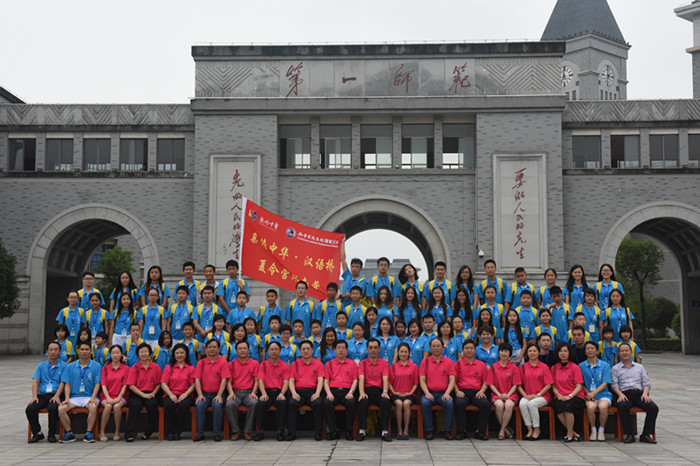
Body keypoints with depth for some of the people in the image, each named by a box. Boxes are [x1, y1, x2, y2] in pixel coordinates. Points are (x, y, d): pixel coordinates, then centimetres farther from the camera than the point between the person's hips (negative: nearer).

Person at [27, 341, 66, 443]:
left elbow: (63, 382, -3)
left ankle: (51, 434, -18)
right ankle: (37, 433, -7)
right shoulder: (41, 365, 18)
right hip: (41, 395, 3)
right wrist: (34, 396, -9)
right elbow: (35, 381, 8)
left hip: (55, 395, -3)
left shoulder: (64, 366, 8)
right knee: (30, 409, -26)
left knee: (53, 408, -36)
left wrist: (56, 396, -19)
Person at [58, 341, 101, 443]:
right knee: (61, 409, -25)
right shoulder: (70, 367, 13)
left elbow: (97, 384, 0)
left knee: (93, 407, -35)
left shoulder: (96, 366, 6)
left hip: (89, 397, -2)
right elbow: (67, 384, 8)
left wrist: (93, 398, -16)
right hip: (74, 397, 2)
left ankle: (88, 433, -22)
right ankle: (69, 433, -12)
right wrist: (67, 398, -9)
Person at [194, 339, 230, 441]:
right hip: (204, 393, 2)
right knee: (199, 405, -28)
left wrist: (219, 395, -16)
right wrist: (200, 395, -10)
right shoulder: (201, 363, 11)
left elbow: (224, 380, -4)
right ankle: (200, 434, -20)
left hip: (217, 394, -2)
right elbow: (197, 380, 4)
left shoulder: (223, 362, 4)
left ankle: (217, 434, -21)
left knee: (217, 405, -32)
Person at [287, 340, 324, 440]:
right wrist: (294, 393, -10)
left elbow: (320, 380, 4)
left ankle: (318, 432, -27)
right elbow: (291, 380, 10)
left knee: (318, 403, -33)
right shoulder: (295, 364, 18)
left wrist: (317, 393, -14)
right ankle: (291, 433, -27)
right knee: (292, 403, -31)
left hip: (312, 392, -1)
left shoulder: (318, 364, 15)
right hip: (298, 391, 1)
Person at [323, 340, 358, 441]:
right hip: (333, 391, 1)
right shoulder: (329, 364, 17)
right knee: (327, 403, -33)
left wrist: (351, 392, -9)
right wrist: (328, 393, -8)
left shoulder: (352, 363, 16)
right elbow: (326, 381, 11)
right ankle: (333, 431, -23)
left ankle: (349, 431, -19)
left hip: (347, 391, -1)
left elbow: (355, 380, 9)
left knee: (352, 403, -34)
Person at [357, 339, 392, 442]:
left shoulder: (384, 363, 13)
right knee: (362, 401, -34)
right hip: (367, 390, 0)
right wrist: (362, 393, -22)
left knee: (386, 401, -33)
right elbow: (361, 379, -3)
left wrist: (385, 392, -22)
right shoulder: (362, 363, 13)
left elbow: (385, 379, -2)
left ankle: (385, 432, -30)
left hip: (379, 391, 0)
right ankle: (362, 431, -30)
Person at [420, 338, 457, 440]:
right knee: (425, 403, -32)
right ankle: (429, 431, -21)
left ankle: (448, 431, -19)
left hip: (443, 393, 0)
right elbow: (422, 380, 3)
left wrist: (447, 393, -15)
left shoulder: (449, 362, 9)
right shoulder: (425, 362, 9)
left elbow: (452, 380, 2)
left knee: (450, 403, -32)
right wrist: (427, 393, -14)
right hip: (429, 393, 0)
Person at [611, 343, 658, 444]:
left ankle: (646, 434, -21)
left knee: (653, 407, -27)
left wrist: (645, 393, -5)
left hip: (639, 393, 2)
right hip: (625, 394, -2)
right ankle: (629, 434, -30)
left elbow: (646, 383, 16)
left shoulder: (639, 367, 24)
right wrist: (620, 394, -14)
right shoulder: (616, 368, 18)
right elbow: (614, 385, 7)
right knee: (622, 407, -38)